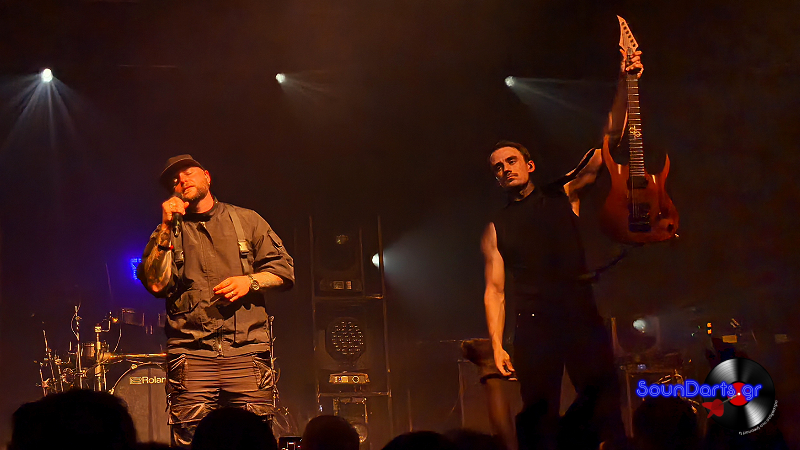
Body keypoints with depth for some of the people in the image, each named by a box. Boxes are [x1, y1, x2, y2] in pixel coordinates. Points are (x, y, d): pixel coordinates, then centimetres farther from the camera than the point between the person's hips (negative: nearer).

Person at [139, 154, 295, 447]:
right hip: (191, 354, 0)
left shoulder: (246, 220, 18)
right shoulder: (168, 233, 17)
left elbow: (284, 271, 15)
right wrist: (166, 228, -2)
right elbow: (155, 283, 0)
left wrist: (250, 281, -3)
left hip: (246, 351, 0)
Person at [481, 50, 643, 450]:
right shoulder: (496, 229, 15)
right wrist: (497, 346, -3)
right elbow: (494, 289, 9)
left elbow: (610, 138, 5)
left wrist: (624, 86, -7)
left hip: (581, 316, 0)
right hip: (534, 328, 0)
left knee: (604, 403, -13)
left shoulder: (563, 195, 13)